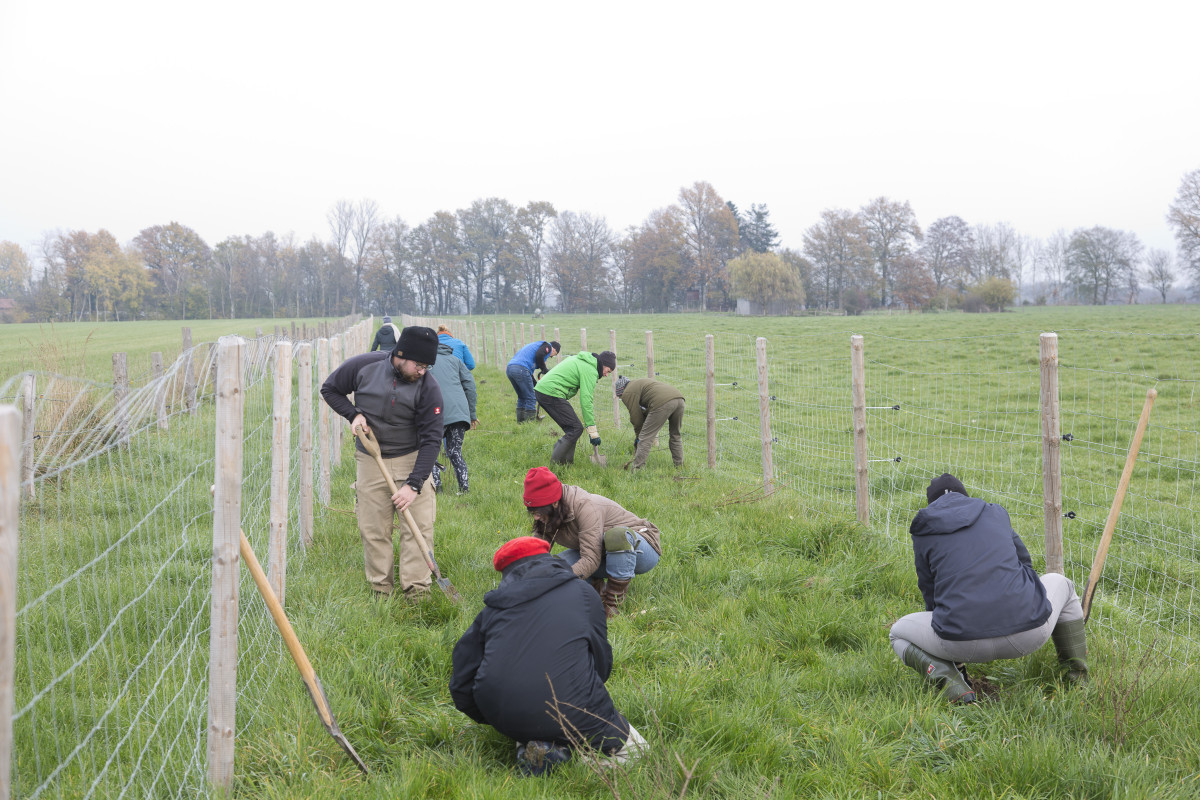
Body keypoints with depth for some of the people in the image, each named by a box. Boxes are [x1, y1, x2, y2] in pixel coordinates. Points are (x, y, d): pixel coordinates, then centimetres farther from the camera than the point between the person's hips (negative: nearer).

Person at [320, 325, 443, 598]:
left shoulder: (429, 388, -16)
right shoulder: (364, 366, -14)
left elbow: (431, 439, -14)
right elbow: (330, 389, 4)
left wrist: (414, 484, -22)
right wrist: (353, 414, -13)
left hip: (412, 459, -1)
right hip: (370, 460, 1)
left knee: (420, 525, -8)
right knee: (373, 529, 2)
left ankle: (417, 591, -3)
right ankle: (381, 591, 13)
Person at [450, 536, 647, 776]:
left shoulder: (493, 608, 14)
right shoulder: (582, 593, 10)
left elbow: (461, 684, 13)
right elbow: (602, 660, 16)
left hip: (503, 716, 4)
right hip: (570, 709, -4)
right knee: (633, 748, 13)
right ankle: (561, 744, -10)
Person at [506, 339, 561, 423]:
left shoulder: (535, 345, 34)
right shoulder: (547, 346, 9)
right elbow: (539, 356, -14)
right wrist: (545, 370, 0)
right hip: (520, 369, -9)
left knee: (522, 397, 22)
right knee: (531, 398, 0)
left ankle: (520, 421, 24)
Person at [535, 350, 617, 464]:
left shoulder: (580, 359, 20)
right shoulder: (590, 371, -9)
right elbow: (586, 401, -14)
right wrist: (592, 431, -12)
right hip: (552, 394, -10)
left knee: (571, 429, 13)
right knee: (576, 429, -7)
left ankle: (567, 461, 11)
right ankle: (555, 463, -8)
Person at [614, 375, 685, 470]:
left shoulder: (628, 393, 8)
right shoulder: (638, 383, 36)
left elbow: (636, 417, 8)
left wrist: (638, 435, 21)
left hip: (663, 403, -9)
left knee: (645, 437, -1)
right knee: (675, 435, 23)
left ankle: (637, 467, -2)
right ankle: (679, 465, 28)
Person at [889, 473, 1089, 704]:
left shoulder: (923, 533, 12)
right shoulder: (996, 513, 18)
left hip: (965, 643, -2)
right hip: (1030, 635, 2)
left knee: (899, 633, 27)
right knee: (1060, 583, 35)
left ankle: (948, 679, -2)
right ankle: (1079, 681, 30)